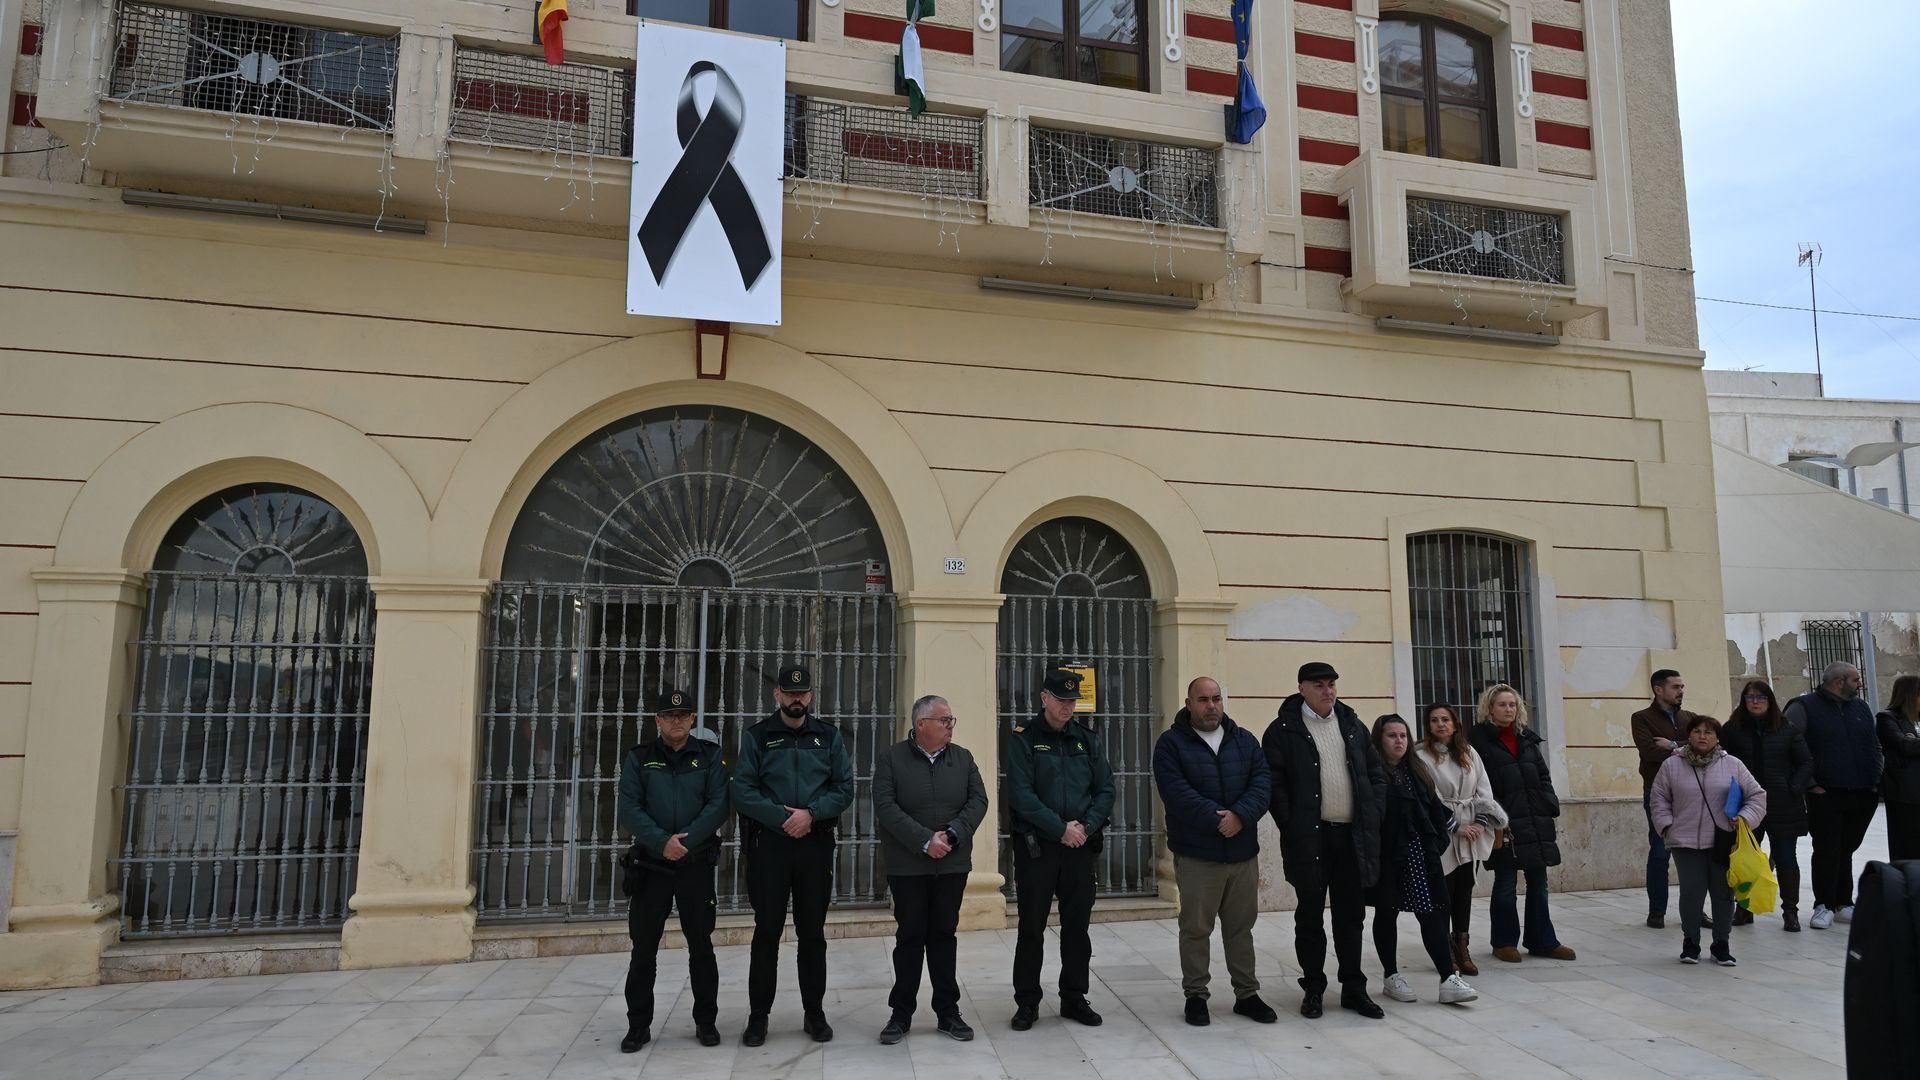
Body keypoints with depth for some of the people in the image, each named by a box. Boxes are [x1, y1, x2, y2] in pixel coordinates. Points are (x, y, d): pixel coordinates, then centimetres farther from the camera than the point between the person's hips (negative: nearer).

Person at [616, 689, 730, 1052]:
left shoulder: (709, 756, 4)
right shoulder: (638, 758, 5)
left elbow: (718, 805, -6)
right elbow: (627, 808, -5)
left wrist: (686, 841, -18)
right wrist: (661, 842, -18)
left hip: (697, 863, 0)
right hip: (650, 864, 0)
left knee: (701, 946, 6)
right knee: (643, 948, 5)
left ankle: (706, 1021, 18)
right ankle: (638, 1025, 17)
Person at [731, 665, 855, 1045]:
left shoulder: (829, 736, 7)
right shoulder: (756, 736, 2)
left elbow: (844, 788, 1)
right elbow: (743, 791, -7)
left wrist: (811, 813, -15)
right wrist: (783, 818, -16)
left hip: (816, 844, 1)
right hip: (768, 844, -1)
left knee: (813, 932, 9)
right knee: (767, 931, 4)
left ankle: (815, 1012, 20)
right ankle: (758, 1016, 15)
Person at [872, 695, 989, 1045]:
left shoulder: (963, 758, 7)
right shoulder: (890, 759, -4)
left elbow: (978, 800, 0)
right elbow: (886, 807, -13)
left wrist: (952, 834, -15)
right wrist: (925, 841, -20)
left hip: (952, 864, 3)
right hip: (908, 865, -3)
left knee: (944, 935, 10)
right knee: (910, 937, 5)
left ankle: (948, 1010, 19)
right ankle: (901, 1013, 16)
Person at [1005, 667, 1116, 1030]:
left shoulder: (1088, 739, 9)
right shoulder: (1023, 739, -5)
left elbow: (1106, 790, 6)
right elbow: (1021, 794, -13)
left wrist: (1086, 826, -10)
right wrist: (1061, 829, -16)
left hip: (1080, 847, 4)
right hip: (1036, 847, -4)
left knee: (1077, 926, 11)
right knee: (1032, 928, 4)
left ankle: (1074, 998, 24)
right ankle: (1027, 1003, 15)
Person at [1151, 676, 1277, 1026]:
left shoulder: (1245, 740, 9)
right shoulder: (1171, 743, -4)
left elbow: (1262, 782, -2)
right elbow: (1176, 792, -15)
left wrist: (1240, 815, -18)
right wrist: (1216, 818, -22)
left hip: (1243, 851, 4)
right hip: (1196, 854, -4)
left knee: (1241, 926, 13)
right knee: (1196, 928, 5)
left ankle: (1247, 993, 25)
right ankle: (1195, 995, 17)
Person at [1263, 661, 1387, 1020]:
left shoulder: (1353, 725, 12)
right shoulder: (1283, 730, -4)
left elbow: (1376, 772, 16)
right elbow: (1274, 782, -7)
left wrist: (1373, 815, 5)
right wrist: (1291, 826, -12)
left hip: (1353, 835, 4)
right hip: (1309, 837, -4)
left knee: (1351, 916, 11)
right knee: (1310, 916, 5)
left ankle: (1354, 989, 21)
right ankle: (1313, 988, 16)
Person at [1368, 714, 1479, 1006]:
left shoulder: (1416, 771, 12)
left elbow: (1434, 809, 15)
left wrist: (1440, 840, 8)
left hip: (1421, 855, 5)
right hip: (1387, 858, -5)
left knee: (1432, 914, 1)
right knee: (1387, 914, 8)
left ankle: (1449, 980, 0)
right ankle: (1392, 977, 19)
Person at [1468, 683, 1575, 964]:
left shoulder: (1527, 738, 14)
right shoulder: (1480, 738, -5)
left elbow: (1543, 776, 17)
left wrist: (1551, 806, 4)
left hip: (1535, 822, 6)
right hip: (1505, 824, -6)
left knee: (1538, 883, 11)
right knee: (1506, 885, 3)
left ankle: (1542, 941, 22)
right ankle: (1504, 943, 15)